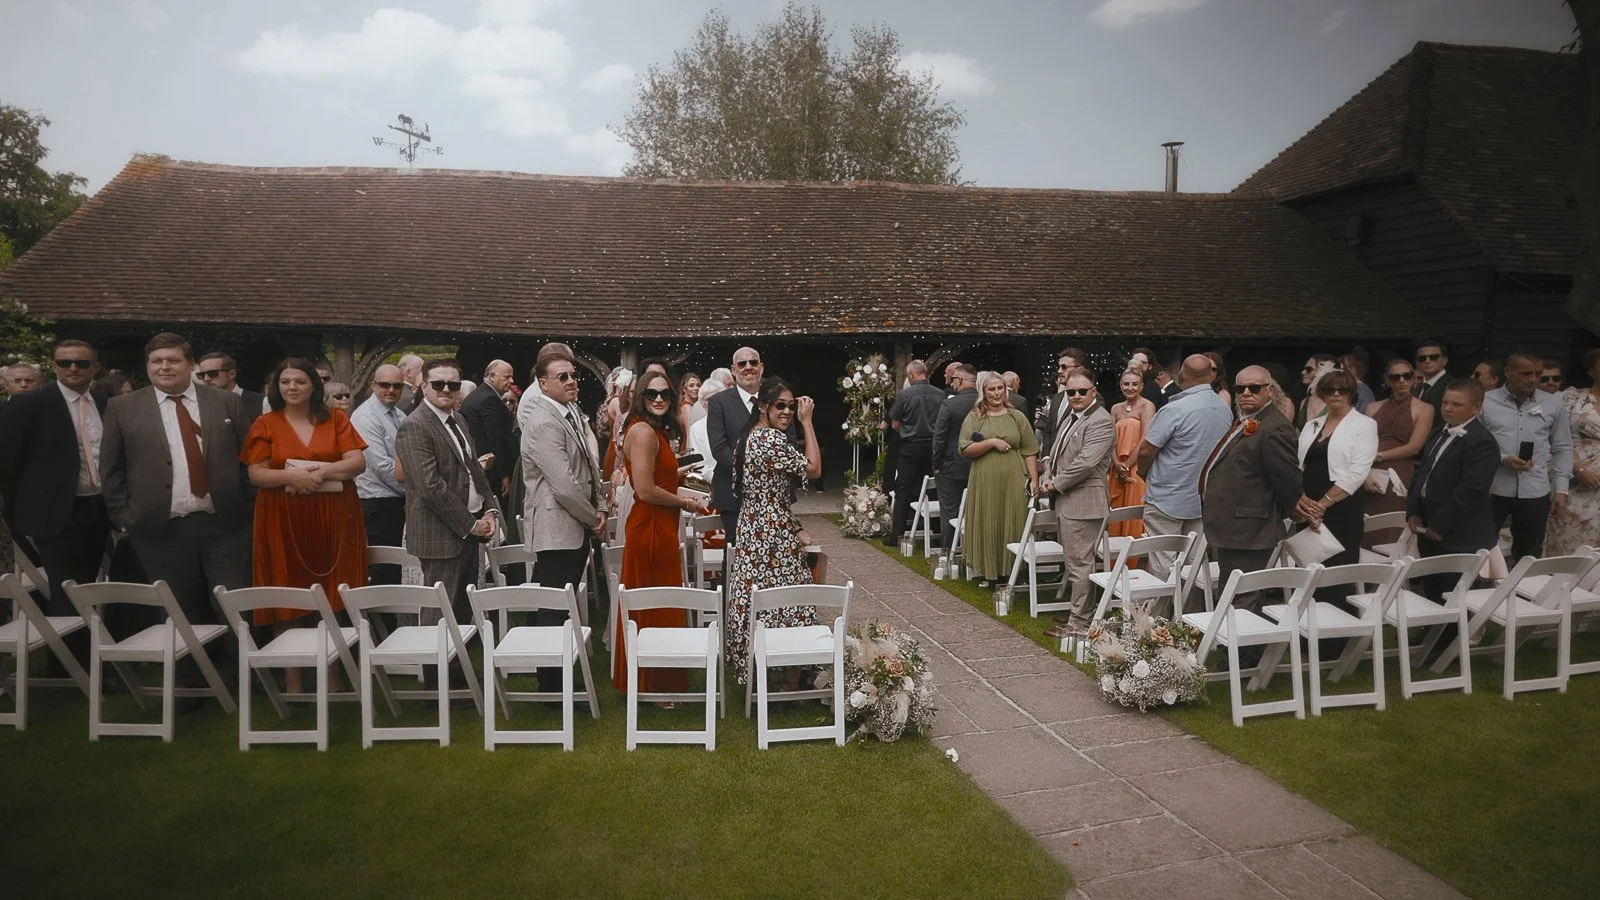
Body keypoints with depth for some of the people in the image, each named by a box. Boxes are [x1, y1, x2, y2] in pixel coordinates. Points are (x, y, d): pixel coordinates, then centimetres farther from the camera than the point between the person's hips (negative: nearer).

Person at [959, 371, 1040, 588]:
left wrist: (1034, 479, -1)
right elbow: (966, 450, -4)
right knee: (987, 526, 2)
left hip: (1013, 481, 1)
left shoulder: (1017, 417, 9)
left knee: (1013, 526, 2)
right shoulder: (974, 418, 5)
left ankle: (1010, 570, 12)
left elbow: (1030, 452, 8)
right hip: (985, 482, -1)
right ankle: (988, 572, 12)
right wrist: (991, 442, -13)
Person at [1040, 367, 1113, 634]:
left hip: (1083, 502, -10)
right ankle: (1076, 613, 30)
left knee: (1080, 563, -3)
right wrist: (1048, 479, 4)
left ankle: (1079, 622, 4)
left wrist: (1056, 483, -14)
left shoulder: (1101, 421, -15)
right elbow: (1056, 452, 22)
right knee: (1074, 561, 18)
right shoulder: (1070, 418, 16)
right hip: (1064, 501, 10)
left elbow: (1085, 462, -24)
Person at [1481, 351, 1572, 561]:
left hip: (1536, 494, 2)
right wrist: (1503, 459, -16)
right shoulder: (1484, 401, -3)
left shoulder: (1554, 404, 6)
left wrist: (1561, 489, 4)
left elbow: (1562, 449, 10)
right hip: (1491, 491, -2)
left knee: (1527, 558, 12)